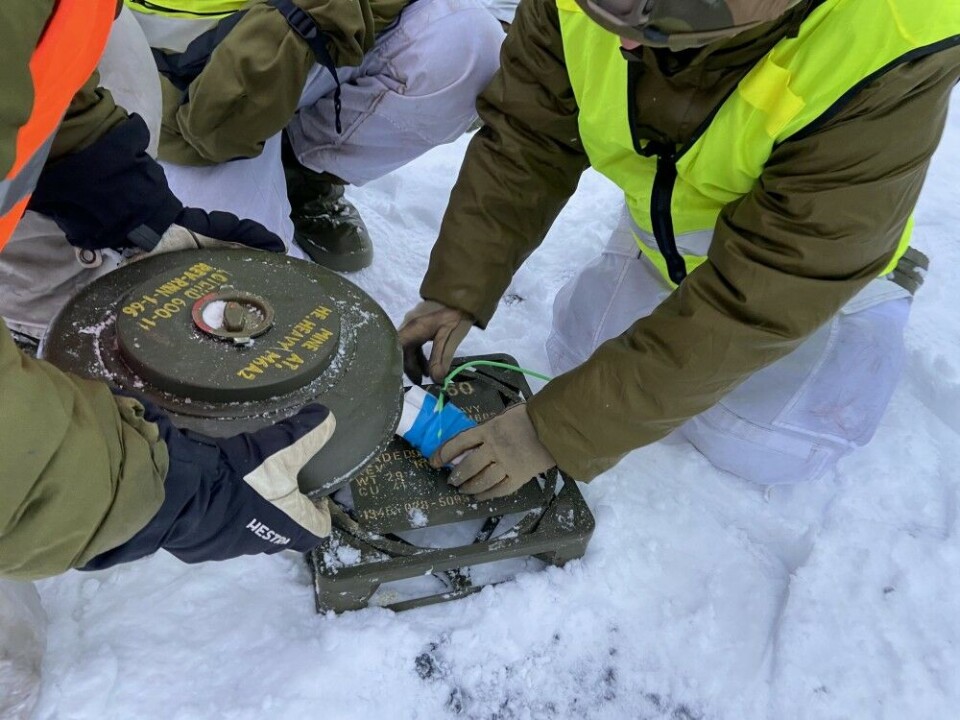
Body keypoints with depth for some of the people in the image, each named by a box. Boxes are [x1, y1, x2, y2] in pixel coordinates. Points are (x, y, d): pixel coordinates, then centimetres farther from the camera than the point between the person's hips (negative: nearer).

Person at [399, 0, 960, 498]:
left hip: (814, 267, -3)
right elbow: (524, 141, -17)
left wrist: (558, 430, -37)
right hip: (663, 229, 4)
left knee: (752, 449, -3)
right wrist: (456, 292, -27)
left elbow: (754, 304, -39)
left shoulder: (886, 61, -40)